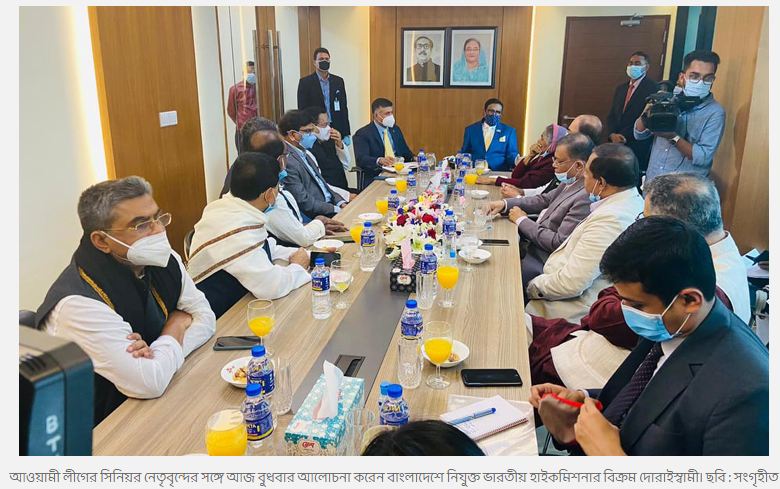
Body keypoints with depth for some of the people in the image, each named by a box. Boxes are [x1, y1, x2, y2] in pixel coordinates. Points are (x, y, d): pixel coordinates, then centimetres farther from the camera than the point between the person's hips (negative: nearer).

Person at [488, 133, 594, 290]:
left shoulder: (586, 197, -27)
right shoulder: (571, 182, 1)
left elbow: (558, 243, -26)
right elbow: (544, 200, 14)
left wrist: (522, 221, -13)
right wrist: (505, 204, 1)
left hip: (543, 262, -9)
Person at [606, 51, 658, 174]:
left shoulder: (653, 88, -5)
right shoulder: (620, 88, 17)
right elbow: (612, 116, 13)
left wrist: (623, 136, -14)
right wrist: (613, 135, -7)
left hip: (638, 147, -6)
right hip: (616, 145, 6)